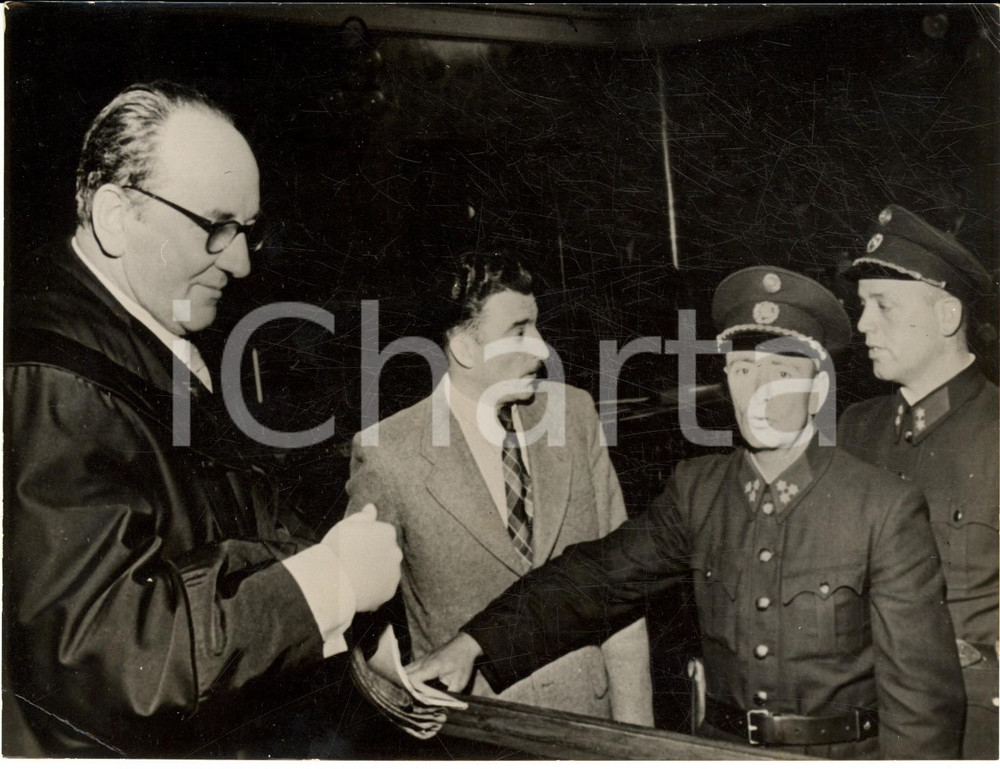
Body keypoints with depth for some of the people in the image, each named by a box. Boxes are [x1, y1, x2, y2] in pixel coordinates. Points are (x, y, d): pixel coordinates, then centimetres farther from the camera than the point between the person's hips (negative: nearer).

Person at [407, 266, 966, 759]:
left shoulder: (888, 509, -12)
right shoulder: (698, 490, -1)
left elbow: (921, 688, -10)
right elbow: (599, 577, -3)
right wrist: (474, 644, -13)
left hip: (844, 750, -3)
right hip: (723, 745, 4)